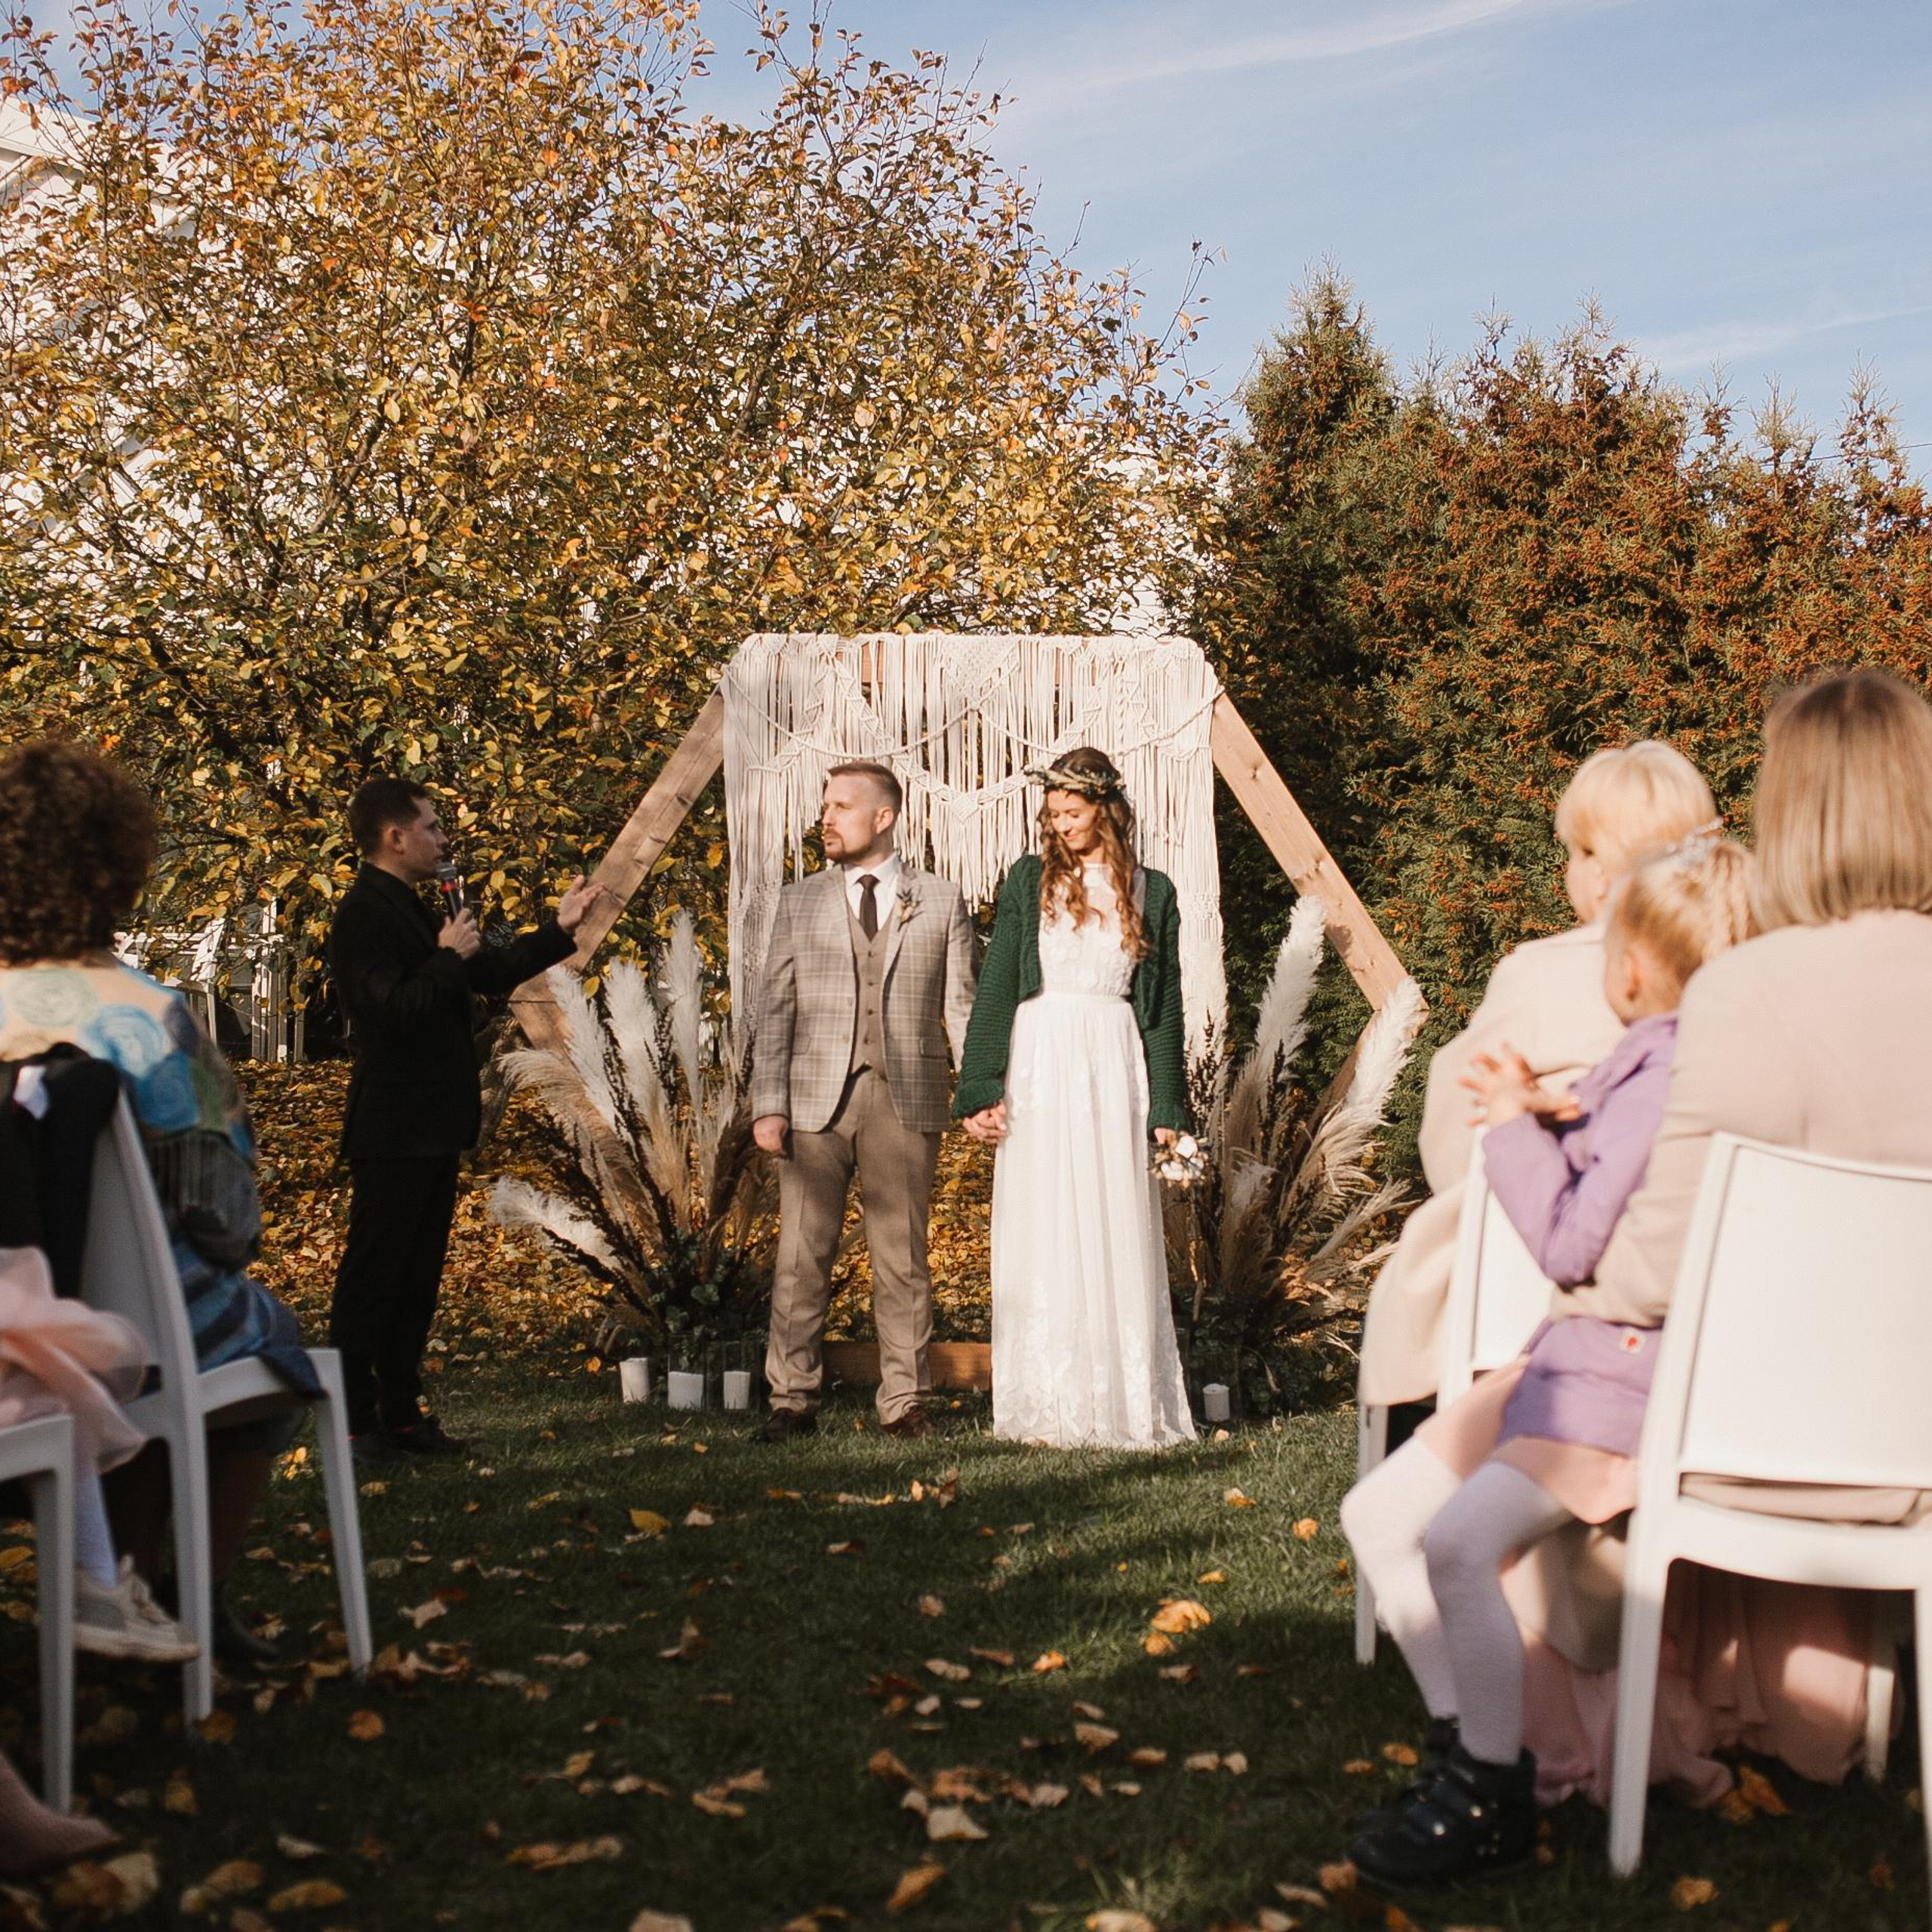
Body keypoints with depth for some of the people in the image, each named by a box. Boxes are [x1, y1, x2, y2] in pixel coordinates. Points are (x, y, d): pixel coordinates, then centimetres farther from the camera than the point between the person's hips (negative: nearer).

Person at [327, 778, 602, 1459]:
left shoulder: (410, 910, 17)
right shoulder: (364, 915, -14)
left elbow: (492, 974, 27)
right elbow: (395, 1012, -25)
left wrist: (560, 930, 24)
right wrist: (449, 958, -14)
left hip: (431, 1130, 10)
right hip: (394, 1132, -10)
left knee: (417, 1278, 14)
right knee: (371, 1276, -3)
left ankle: (401, 1415, 22)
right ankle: (353, 1423, 3)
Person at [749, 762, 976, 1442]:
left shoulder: (941, 902, 8)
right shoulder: (800, 902, 10)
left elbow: (960, 1006, 7)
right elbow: (775, 1007, 6)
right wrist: (768, 1104, -4)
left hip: (906, 1104, -1)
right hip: (815, 1103, 1)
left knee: (903, 1259, 5)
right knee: (801, 1256, 1)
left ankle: (905, 1403, 13)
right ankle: (793, 1402, 9)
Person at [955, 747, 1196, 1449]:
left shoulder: (1152, 892, 9)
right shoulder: (1029, 880, 6)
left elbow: (1165, 1005, 10)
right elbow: (995, 987, 3)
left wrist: (1166, 1107, 3)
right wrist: (980, 1089, -6)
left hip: (1116, 1070, 1)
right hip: (1040, 1064, -1)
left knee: (1120, 1234, 0)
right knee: (1043, 1232, -1)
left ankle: (1126, 1404, 7)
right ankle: (1046, 1410, 5)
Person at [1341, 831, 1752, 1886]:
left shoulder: (1664, 1069, -18)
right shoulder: (1654, 1060, 11)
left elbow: (1572, 1245, -18)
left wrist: (1515, 1126, -8)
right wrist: (1542, 1116, 5)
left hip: (1629, 1372, -10)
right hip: (1573, 1352, 10)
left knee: (1461, 1541, -27)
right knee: (1379, 1511, 6)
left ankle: (1492, 1800, -11)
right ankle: (1463, 1739, 14)